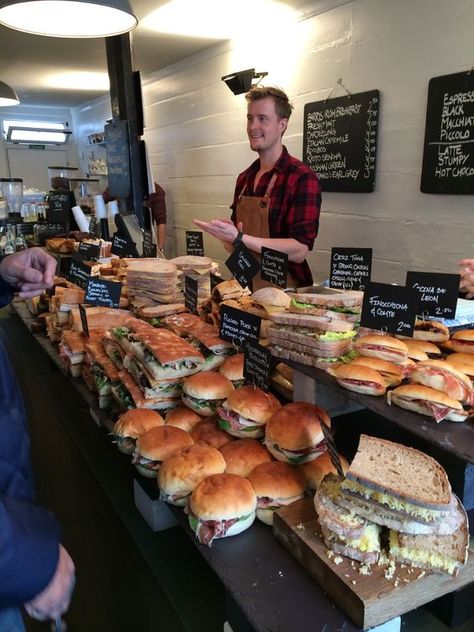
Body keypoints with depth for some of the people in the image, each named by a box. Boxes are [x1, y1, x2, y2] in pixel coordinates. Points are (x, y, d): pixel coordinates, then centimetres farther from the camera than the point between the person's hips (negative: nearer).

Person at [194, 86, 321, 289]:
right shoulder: (244, 178, 8)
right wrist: (227, 238, -3)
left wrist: (238, 238, -24)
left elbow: (299, 251, -19)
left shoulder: (302, 178, -12)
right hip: (244, 284, 5)